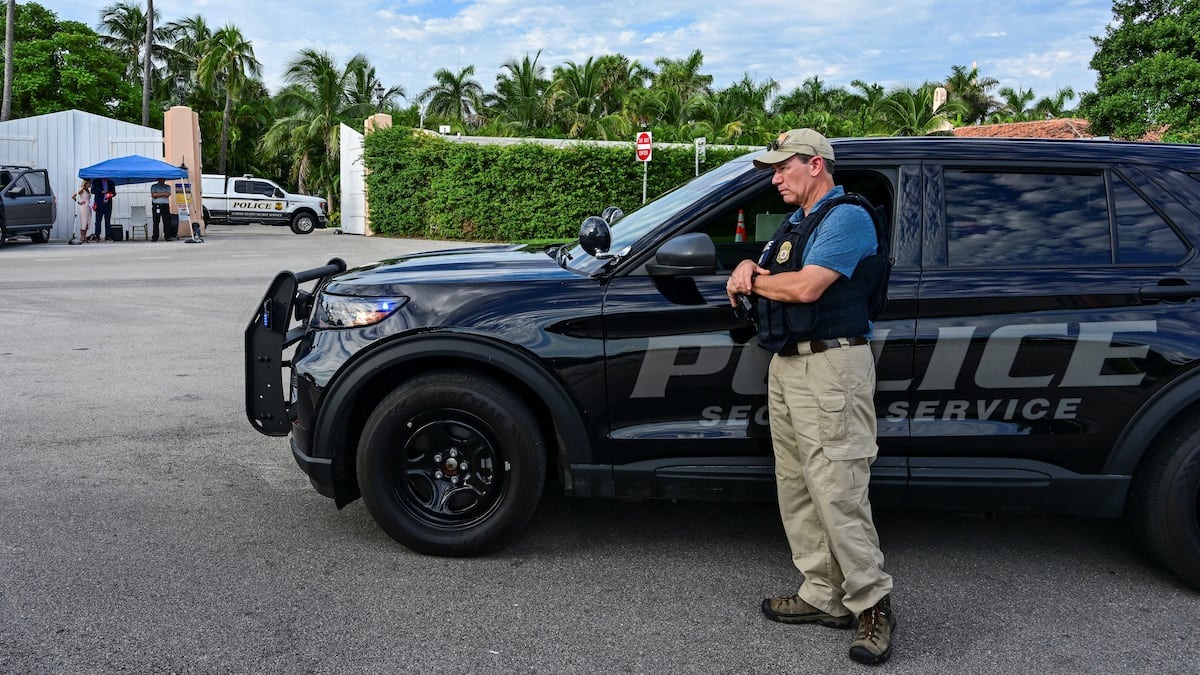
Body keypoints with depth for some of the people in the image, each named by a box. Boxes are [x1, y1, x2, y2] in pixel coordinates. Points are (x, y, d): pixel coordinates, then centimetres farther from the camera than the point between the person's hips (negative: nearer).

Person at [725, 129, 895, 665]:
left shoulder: (847, 218, -9)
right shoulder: (793, 225, 22)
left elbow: (805, 286, -20)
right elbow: (760, 272, 23)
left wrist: (751, 280, -3)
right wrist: (745, 269, -2)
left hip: (831, 368, -10)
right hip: (785, 368, 10)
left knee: (837, 491, -10)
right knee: (796, 490, 10)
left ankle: (873, 604, 2)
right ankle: (824, 595, 18)